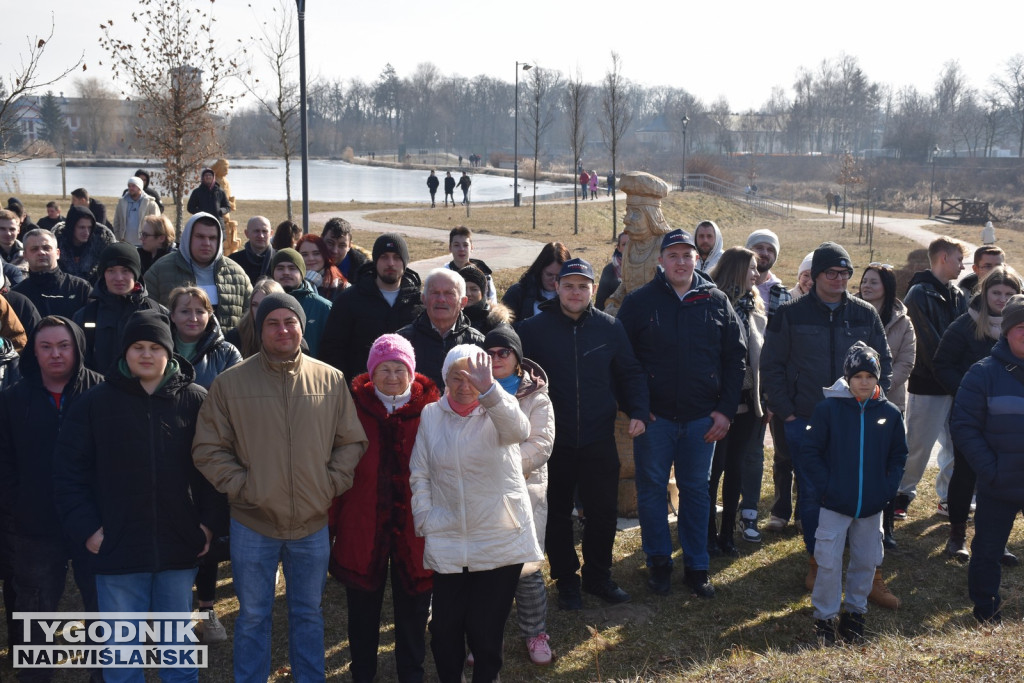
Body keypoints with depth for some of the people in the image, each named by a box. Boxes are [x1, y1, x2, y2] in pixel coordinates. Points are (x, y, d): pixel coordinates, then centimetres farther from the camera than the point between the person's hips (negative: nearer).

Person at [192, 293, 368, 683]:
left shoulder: (331, 381, -2)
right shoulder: (231, 383, -7)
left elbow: (352, 442, 5)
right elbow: (208, 449, -3)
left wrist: (332, 483, -5)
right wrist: (240, 485, -11)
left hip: (313, 523, 2)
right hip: (252, 523, -1)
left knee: (308, 614, 18)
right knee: (253, 617, 14)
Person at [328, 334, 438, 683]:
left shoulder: (430, 409, -5)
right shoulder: (355, 406, -4)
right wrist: (333, 519, -5)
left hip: (414, 529, 0)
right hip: (363, 525, 1)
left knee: (413, 607, 12)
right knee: (362, 606, 15)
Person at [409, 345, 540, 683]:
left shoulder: (496, 412, -5)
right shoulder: (430, 415, 5)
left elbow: (519, 430, -29)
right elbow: (419, 475, 8)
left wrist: (488, 389, -44)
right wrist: (425, 522, -1)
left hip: (500, 540, -2)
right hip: (447, 542, 3)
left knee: (485, 631, 4)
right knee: (445, 629, 8)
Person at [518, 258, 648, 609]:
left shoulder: (610, 328, 2)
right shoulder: (533, 329, -4)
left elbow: (631, 373, 9)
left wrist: (638, 411, -4)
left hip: (599, 439, 1)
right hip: (553, 441, -1)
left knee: (604, 511, 8)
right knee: (557, 514, 10)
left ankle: (598, 576, 28)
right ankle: (566, 580, 26)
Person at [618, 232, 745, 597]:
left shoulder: (716, 301, 3)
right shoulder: (639, 301, -2)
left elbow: (734, 358, 5)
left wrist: (726, 410, -1)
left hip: (703, 418, 1)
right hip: (654, 416, -1)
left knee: (696, 491, 10)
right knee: (652, 489, 7)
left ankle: (697, 566, 21)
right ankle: (658, 562, 22)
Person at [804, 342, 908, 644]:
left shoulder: (890, 413, 1)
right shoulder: (828, 408, -8)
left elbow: (898, 455, 12)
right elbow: (810, 451, -4)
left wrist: (889, 488, 0)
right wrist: (825, 487, -11)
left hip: (872, 506, 3)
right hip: (835, 505, -3)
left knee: (867, 561, 12)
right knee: (829, 562, -2)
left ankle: (854, 611, 29)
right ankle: (825, 617, 13)